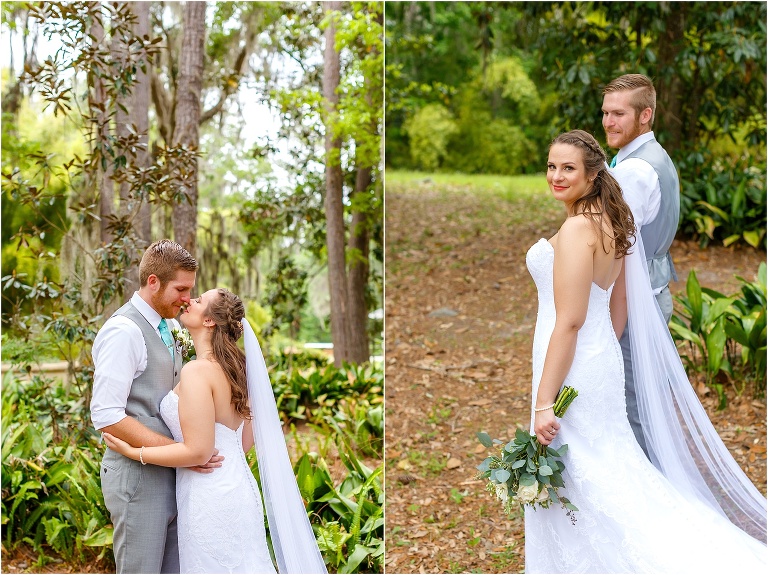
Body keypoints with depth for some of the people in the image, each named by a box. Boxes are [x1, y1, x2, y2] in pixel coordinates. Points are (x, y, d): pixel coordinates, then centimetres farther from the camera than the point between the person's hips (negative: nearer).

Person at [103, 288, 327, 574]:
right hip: (237, 487, 8)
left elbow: (197, 451, -20)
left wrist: (133, 452, -13)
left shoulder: (198, 371, -18)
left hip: (210, 498, -8)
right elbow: (249, 436, 16)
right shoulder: (233, 368, 8)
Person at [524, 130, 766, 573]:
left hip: (574, 370, -10)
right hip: (602, 361, 10)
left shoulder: (577, 228, -19)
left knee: (575, 486, 2)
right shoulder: (611, 224, 9)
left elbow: (569, 321, -23)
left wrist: (543, 402, -22)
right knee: (607, 467, 19)